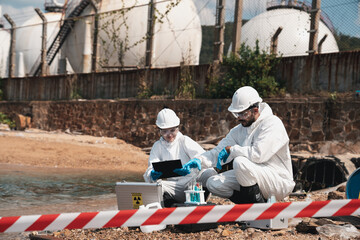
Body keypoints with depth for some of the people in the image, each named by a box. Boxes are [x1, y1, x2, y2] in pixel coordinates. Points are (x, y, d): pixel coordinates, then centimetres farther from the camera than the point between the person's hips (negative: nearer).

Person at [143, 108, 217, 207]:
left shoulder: (184, 141, 9)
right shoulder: (157, 146, 13)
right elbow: (151, 169, 0)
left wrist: (196, 162, -33)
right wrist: (152, 175, -27)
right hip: (173, 186, 0)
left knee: (210, 173, -29)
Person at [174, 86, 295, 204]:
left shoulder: (273, 124, -15)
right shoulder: (239, 130, 10)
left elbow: (259, 154, -29)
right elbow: (219, 152, 9)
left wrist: (231, 150, -15)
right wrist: (199, 160, -11)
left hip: (279, 183, -8)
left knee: (241, 162, -31)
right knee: (213, 183, -5)